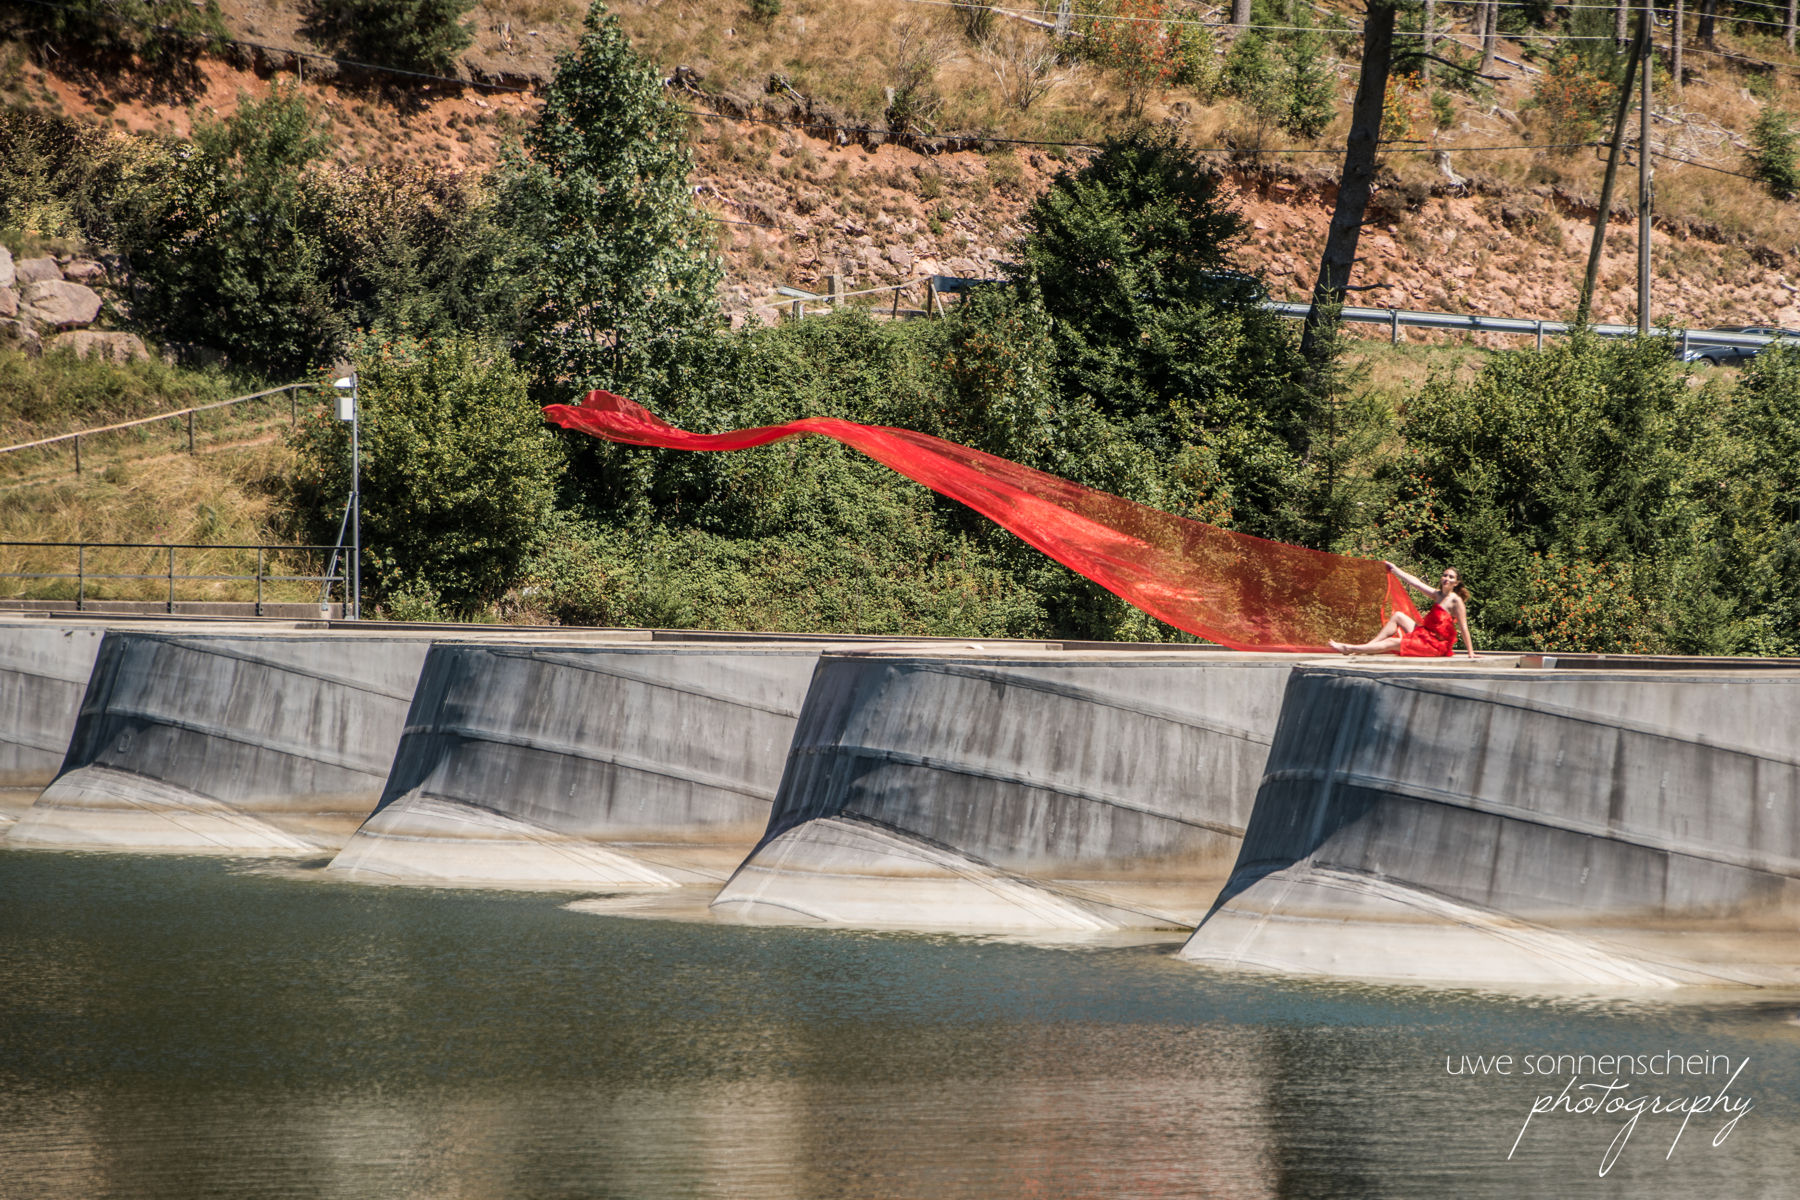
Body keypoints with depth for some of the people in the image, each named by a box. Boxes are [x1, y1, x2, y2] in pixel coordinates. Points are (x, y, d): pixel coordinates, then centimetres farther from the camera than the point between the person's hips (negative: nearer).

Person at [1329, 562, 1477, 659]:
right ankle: (1369, 645, 5)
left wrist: (1471, 653, -17)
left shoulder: (1455, 601, -14)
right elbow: (1414, 582, 16)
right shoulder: (1437, 595, 8)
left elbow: (1464, 627, -16)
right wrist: (1394, 569, 22)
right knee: (1398, 616, 6)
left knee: (1391, 643, -10)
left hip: (1437, 645, -8)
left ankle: (1349, 649, -6)